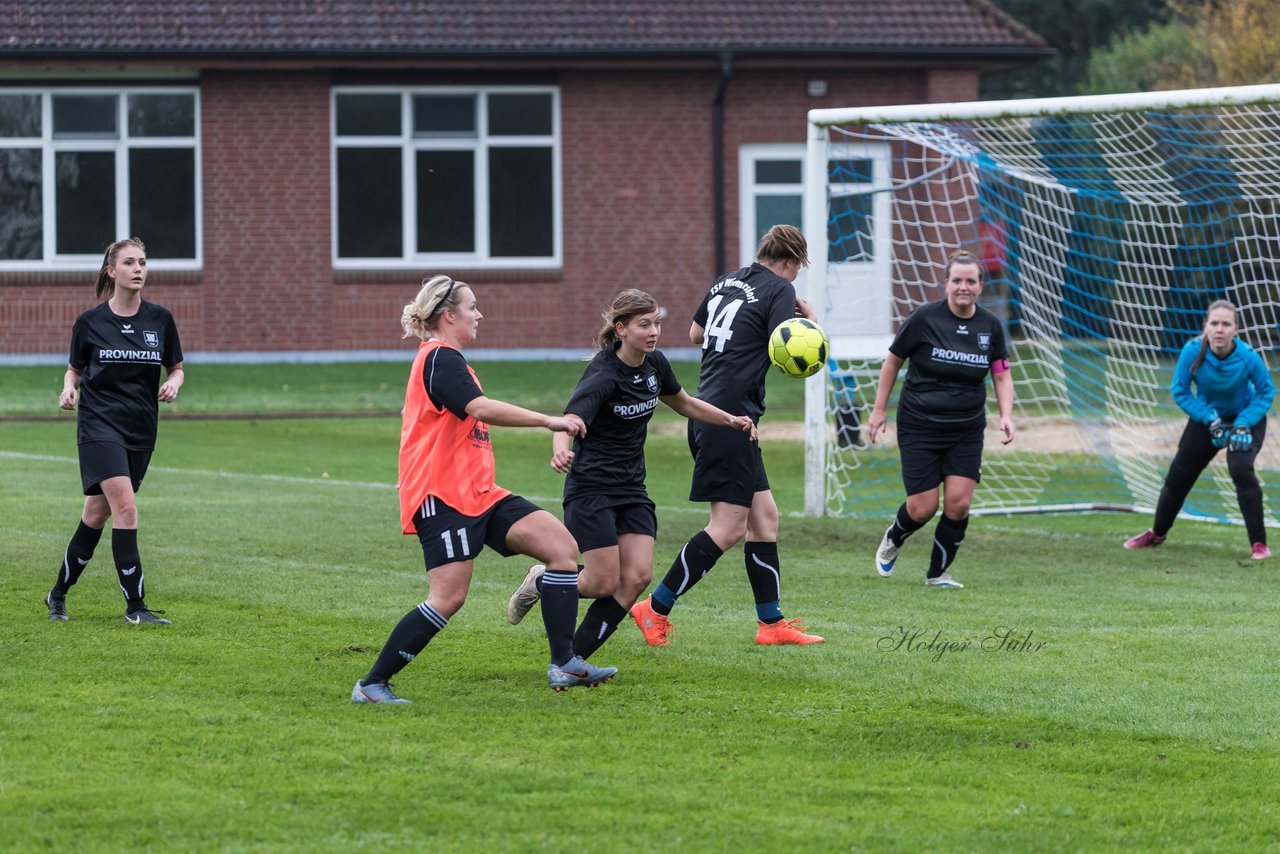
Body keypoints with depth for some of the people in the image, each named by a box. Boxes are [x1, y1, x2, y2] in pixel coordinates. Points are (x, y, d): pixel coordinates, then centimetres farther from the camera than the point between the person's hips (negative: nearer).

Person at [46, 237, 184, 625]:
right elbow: (74, 369, 11)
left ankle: (59, 593, 27)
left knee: (97, 513, 10)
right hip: (99, 423, -4)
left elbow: (176, 368, 13)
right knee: (125, 507, -19)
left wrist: (172, 384, -9)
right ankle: (135, 605, -15)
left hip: (141, 429, 4)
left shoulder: (160, 319, 3)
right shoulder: (89, 322, -2)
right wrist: (69, 389, -11)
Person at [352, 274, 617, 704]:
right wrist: (550, 422, -24)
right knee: (449, 597, -16)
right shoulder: (440, 359, -12)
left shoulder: (447, 360, 21)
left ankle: (564, 664, -5)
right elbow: (482, 408, -27)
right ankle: (371, 685, -7)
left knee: (562, 547, -2)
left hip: (478, 493, 10)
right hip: (443, 497, -10)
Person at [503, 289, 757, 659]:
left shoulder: (654, 364, 1)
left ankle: (571, 660, 0)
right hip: (590, 487, -7)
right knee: (604, 583, -9)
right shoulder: (603, 376, -22)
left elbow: (683, 403, 21)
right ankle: (540, 582, 23)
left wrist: (731, 420, 9)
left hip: (631, 489, 7)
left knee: (637, 577, -7)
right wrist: (561, 451, -58)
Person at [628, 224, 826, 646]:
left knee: (764, 516, 11)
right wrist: (810, 319, 0)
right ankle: (655, 609, -6)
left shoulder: (727, 282, 16)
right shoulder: (779, 290, -7)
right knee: (728, 527, -8)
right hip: (731, 416, -9)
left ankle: (771, 621, 12)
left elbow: (695, 334, 30)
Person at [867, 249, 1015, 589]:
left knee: (958, 503, -9)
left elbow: (1002, 375, 10)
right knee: (922, 508, -4)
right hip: (919, 427, -3)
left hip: (966, 431, 3)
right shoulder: (924, 318, -10)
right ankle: (893, 539, 31)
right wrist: (879, 409, 2)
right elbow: (893, 361, 2)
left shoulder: (990, 325, 0)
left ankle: (938, 573, 11)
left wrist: (1006, 415, -6)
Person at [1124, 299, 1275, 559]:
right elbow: (1180, 392, -14)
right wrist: (1210, 420, -24)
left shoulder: (1247, 357, -31)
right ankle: (1157, 534, 35)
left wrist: (1243, 426, -25)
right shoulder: (1193, 351, -27)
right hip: (1207, 416, 3)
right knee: (1179, 474, 8)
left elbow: (1267, 392, -14)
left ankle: (1260, 544, -19)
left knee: (1241, 468, -26)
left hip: (1246, 418, -3)